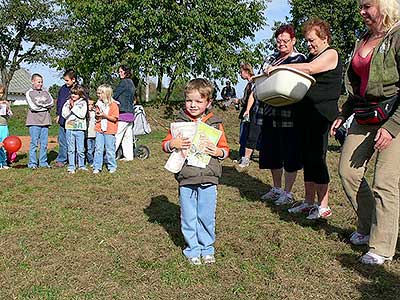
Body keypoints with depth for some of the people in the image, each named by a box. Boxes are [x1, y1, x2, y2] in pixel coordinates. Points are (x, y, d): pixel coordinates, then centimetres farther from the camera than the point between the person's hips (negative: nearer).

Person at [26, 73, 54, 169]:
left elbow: (52, 103, 2)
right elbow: (33, 106, -9)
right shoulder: (29, 93, 3)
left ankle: (43, 162, 13)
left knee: (44, 143, 5)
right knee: (34, 143, -2)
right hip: (34, 122, -4)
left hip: (45, 121, 4)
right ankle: (32, 163, 5)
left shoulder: (46, 92, 15)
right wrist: (45, 106, -2)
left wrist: (40, 105, -6)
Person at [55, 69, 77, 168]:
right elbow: (59, 102, 17)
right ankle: (61, 160, 20)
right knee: (62, 141, 11)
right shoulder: (63, 88, 7)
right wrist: (58, 114, 14)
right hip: (63, 119, 4)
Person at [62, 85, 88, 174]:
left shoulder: (83, 103, 1)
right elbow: (64, 115, 3)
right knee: (71, 149, 5)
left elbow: (82, 115, -11)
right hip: (69, 128, 2)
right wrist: (69, 107, -7)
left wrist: (73, 107, -8)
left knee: (80, 149, 4)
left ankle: (81, 165, 20)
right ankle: (71, 167, 10)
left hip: (80, 129, -2)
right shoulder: (67, 103, 8)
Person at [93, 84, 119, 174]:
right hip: (99, 129, 5)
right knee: (98, 149, 2)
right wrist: (97, 115, -3)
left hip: (109, 130, -5)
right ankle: (97, 167, 6)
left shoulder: (113, 105, -8)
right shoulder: (99, 104, 11)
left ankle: (112, 167, 16)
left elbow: (114, 118, -10)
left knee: (110, 149, 3)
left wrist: (105, 115, -21)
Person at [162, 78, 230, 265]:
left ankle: (207, 248, 27)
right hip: (186, 179, 0)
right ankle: (193, 250, 25)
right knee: (188, 217, 9)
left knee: (207, 217, 9)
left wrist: (218, 152, -12)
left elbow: (225, 148, 9)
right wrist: (172, 144, -16)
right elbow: (165, 145, 6)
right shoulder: (179, 122, 2)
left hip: (208, 179, 0)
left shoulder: (215, 124, 3)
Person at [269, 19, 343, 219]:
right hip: (306, 113, 9)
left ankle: (323, 206, 1)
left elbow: (309, 69, -20)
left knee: (317, 158, -8)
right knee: (307, 158, 10)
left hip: (321, 114, -9)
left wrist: (279, 67, -19)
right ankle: (309, 202, 19)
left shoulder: (330, 54, -5)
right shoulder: (311, 56, 22)